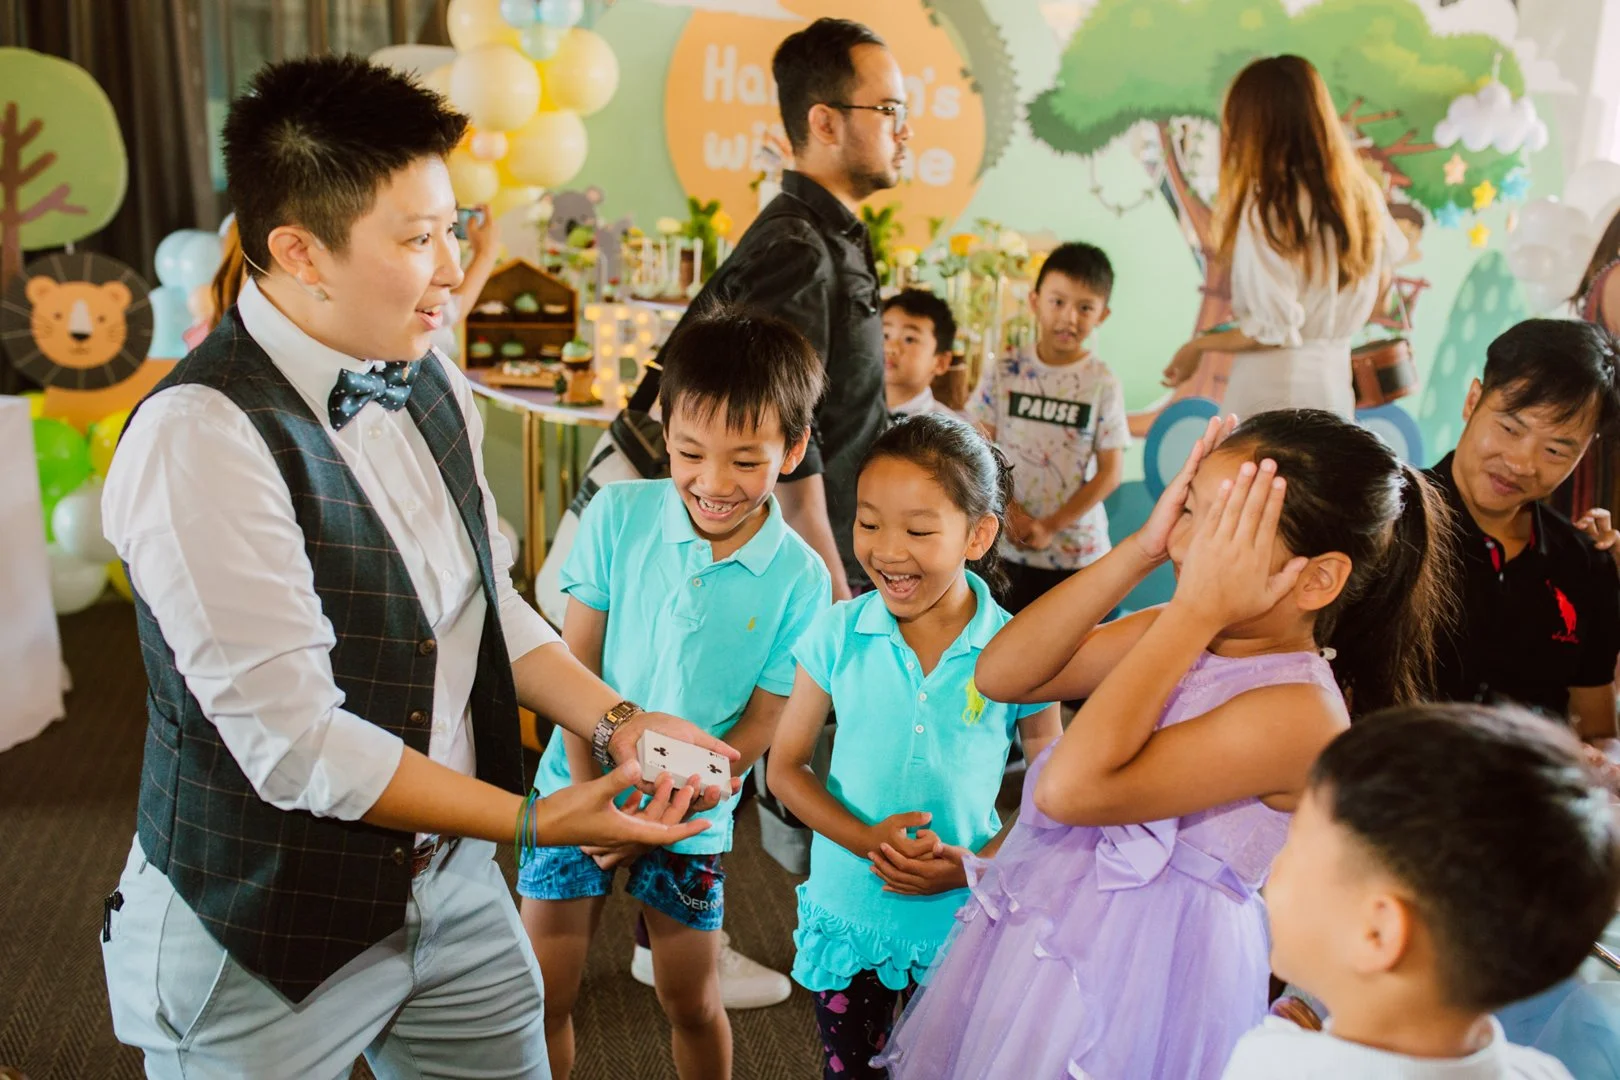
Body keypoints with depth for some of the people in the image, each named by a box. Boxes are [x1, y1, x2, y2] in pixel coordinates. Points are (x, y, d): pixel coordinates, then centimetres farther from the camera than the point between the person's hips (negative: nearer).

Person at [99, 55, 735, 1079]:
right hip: (267, 937, -7)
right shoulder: (201, 437, -24)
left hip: (451, 882, 7)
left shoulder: (431, 384, 1)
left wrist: (616, 722, -3)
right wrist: (537, 820, -20)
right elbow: (295, 742, -24)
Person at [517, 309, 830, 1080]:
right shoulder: (618, 515, -13)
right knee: (540, 997, 8)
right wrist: (593, 796, -11)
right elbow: (573, 664, -7)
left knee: (692, 1005, 13)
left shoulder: (799, 579, -14)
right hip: (581, 787, 1)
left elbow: (759, 726, -8)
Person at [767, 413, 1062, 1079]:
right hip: (848, 911, 1)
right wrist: (867, 840, -19)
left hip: (962, 920, 0)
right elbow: (786, 768, -4)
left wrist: (978, 864, -18)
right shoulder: (838, 636, -12)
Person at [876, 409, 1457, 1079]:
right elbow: (1000, 675, -8)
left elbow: (1070, 789, -34)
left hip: (1133, 975, -7)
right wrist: (1140, 550, -13)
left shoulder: (1300, 712, -25)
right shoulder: (1180, 633, -3)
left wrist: (1195, 610, -30)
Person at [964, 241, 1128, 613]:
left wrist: (1050, 526, -11)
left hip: (1077, 550, -1)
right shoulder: (1004, 373, -1)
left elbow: (1110, 471, -5)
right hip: (1005, 547, 1)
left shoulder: (1102, 385, -5)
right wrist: (1010, 512, -11)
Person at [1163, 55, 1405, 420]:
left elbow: (1273, 329, -17)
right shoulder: (1361, 192, 5)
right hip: (1334, 384, 7)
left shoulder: (1268, 202, -16)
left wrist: (1198, 345, -3)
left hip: (1275, 392, -7)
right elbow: (1382, 277, 19)